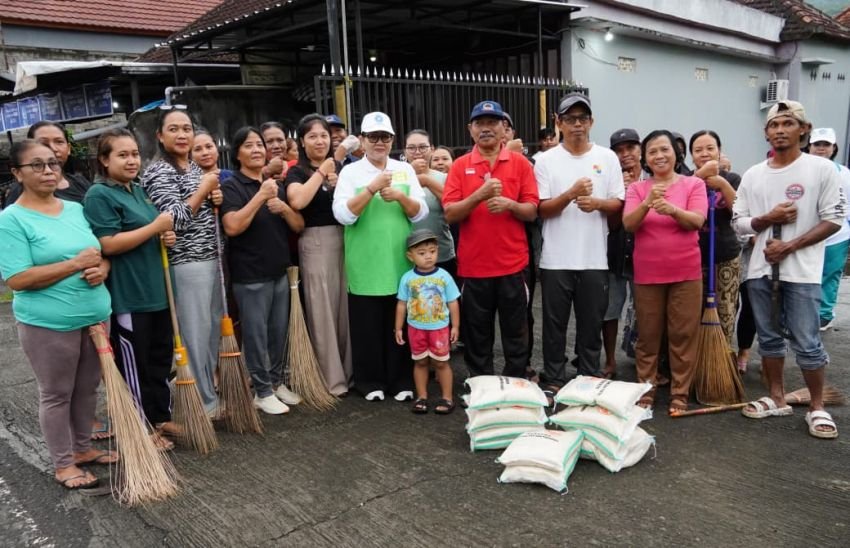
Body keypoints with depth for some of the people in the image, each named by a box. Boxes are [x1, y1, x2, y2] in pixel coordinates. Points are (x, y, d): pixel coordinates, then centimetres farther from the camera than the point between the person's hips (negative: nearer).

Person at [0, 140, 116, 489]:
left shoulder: (76, 209, 8)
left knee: (88, 388, 16)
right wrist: (76, 264, -20)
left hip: (95, 316, 6)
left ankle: (83, 448, 34)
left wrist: (101, 269, -9)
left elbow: (101, 253, 15)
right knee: (56, 395, 7)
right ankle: (63, 464, 21)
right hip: (48, 324, -6)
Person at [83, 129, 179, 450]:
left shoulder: (138, 191, 14)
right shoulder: (99, 195, -13)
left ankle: (162, 417, 31)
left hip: (156, 290, 9)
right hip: (127, 296, -9)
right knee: (135, 365, 4)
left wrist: (167, 237, 4)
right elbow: (109, 244, -22)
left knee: (161, 358, 17)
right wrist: (156, 227, -18)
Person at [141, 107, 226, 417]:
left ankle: (212, 391, 30)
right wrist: (204, 188, -12)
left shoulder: (195, 167, 15)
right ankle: (205, 402, 10)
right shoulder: (158, 172, -11)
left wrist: (216, 199, 5)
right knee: (195, 333, -1)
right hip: (186, 264, -9)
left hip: (211, 258, 9)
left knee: (214, 328, 15)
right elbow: (175, 219, -21)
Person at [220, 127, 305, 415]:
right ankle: (262, 391, 11)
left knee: (279, 332, 13)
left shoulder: (277, 185, 13)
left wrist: (283, 208, -10)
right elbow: (232, 227, -22)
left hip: (280, 272, 6)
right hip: (250, 275, -6)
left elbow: (299, 226, 9)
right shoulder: (231, 187, -7)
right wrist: (260, 197, -23)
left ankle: (277, 382, 27)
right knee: (256, 334, 0)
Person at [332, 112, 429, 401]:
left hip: (401, 265, 2)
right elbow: (343, 215, -13)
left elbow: (421, 213, 4)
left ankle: (402, 380, 24)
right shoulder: (350, 172, -1)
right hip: (365, 268, -2)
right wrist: (372, 188, -20)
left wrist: (400, 196, -14)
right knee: (368, 327, 6)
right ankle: (370, 381, 21)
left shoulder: (405, 170, 8)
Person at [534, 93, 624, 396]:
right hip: (556, 259, -1)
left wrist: (597, 203, -15)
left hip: (594, 259, 1)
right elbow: (541, 209, -4)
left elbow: (619, 205, 6)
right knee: (555, 324, 7)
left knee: (592, 324, 10)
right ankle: (553, 380, 20)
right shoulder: (546, 160, 0)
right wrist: (571, 194, -20)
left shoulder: (608, 158, 6)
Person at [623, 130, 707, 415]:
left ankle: (679, 394, 13)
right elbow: (628, 224, -8)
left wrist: (672, 209, -29)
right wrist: (647, 203, -26)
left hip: (686, 273, -1)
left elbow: (697, 221, -11)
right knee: (648, 335, 8)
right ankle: (645, 391, 18)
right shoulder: (637, 188, 4)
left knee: (683, 334, 3)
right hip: (647, 274, 1)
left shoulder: (694, 184, 2)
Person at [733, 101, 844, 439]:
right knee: (769, 338, 13)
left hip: (802, 271, -4)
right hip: (761, 270, 4)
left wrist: (790, 246, -15)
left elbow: (835, 219, -7)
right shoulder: (752, 175, 7)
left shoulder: (822, 168, -4)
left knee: (807, 343, -2)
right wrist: (768, 219, -12)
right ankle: (777, 399, 27)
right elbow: (739, 223, 8)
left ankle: (817, 408, 15)